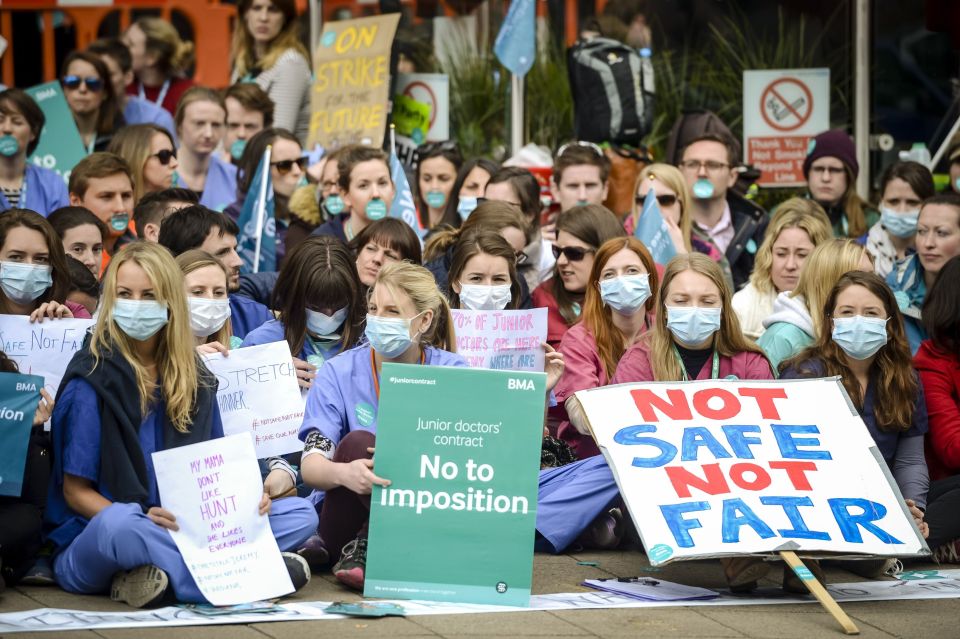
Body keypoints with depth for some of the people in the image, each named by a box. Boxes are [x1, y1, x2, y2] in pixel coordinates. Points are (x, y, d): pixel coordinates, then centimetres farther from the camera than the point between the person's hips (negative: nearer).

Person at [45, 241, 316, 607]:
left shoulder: (194, 378, 9)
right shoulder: (93, 380, -7)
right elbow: (76, 491, -9)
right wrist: (142, 520, -26)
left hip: (181, 533, 6)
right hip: (92, 545, -6)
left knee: (301, 514, -7)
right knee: (120, 522, -41)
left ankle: (160, 573, -23)